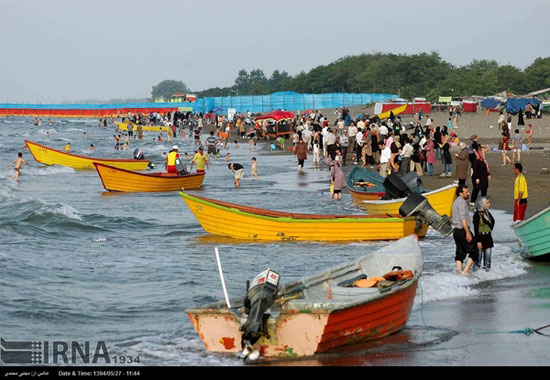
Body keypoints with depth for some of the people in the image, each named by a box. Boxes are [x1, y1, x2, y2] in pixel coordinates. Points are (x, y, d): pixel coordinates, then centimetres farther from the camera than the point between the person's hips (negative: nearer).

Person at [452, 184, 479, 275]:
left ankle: (459, 272, 2)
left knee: (460, 254, 8)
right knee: (474, 251, -3)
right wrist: (468, 232, -22)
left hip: (456, 230, 10)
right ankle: (465, 271, -11)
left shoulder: (456, 202, 20)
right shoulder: (462, 201, -11)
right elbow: (462, 218, -19)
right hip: (462, 230, -10)